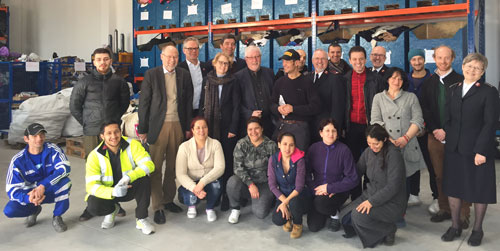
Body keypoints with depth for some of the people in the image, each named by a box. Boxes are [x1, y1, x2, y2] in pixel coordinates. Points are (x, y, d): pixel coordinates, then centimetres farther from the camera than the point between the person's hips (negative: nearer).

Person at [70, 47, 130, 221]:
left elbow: (125, 102, 18)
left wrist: (116, 119, 11)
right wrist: (86, 123, 6)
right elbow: (74, 105, 9)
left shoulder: (118, 81, 6)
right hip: (91, 133, -1)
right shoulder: (85, 82, 3)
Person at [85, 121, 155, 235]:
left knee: (144, 179, -31)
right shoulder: (94, 156, -15)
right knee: (93, 207, -29)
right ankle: (112, 210, 10)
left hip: (130, 188, 0)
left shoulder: (133, 145, -15)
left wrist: (128, 177, -41)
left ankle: (141, 219, -14)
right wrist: (113, 192, -40)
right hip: (108, 192, 0)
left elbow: (148, 164, -24)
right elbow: (91, 185, -20)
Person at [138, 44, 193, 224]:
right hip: (158, 126, -2)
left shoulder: (184, 75, 6)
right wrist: (142, 130, -4)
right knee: (156, 168, 1)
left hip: (178, 126, 3)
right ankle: (158, 207, 11)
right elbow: (143, 103, -2)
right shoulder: (151, 74, -1)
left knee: (172, 167, 12)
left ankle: (168, 200, 27)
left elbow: (188, 102, 8)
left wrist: (188, 127, 6)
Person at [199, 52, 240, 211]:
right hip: (210, 126, 3)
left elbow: (236, 106, -2)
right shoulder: (207, 80, 10)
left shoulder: (233, 82, 2)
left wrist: (233, 128, -9)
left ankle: (225, 196, 7)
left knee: (227, 162, -1)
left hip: (227, 127, -2)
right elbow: (202, 104, 10)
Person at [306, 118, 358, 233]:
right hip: (318, 190, 3)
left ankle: (335, 214, 1)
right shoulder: (314, 148, -3)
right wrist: (316, 188, -15)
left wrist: (329, 188, -17)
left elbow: (352, 179, -12)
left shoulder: (343, 150, -12)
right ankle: (328, 210, 25)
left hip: (338, 192, -3)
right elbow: (306, 173, 0)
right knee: (313, 226, -7)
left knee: (320, 202, -34)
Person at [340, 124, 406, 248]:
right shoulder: (368, 152, 2)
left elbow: (393, 186, -21)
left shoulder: (393, 154, -18)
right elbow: (356, 171, 10)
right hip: (371, 194, 7)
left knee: (358, 215, -27)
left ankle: (388, 229, -2)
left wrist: (372, 201, -26)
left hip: (392, 202, -7)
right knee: (345, 216, -9)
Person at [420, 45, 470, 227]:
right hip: (435, 136, 3)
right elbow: (425, 109, 8)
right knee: (440, 176, 9)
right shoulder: (428, 83, 10)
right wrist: (435, 130, -4)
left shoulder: (461, 81, 0)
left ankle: (463, 214, 11)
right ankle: (444, 209, 21)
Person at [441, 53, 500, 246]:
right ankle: (455, 227, 26)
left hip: (477, 149, -4)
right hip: (454, 148, 4)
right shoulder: (453, 89, 9)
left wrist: (481, 150, -17)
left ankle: (477, 230, 24)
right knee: (453, 187, 10)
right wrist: (446, 134, -5)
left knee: (479, 189, 7)